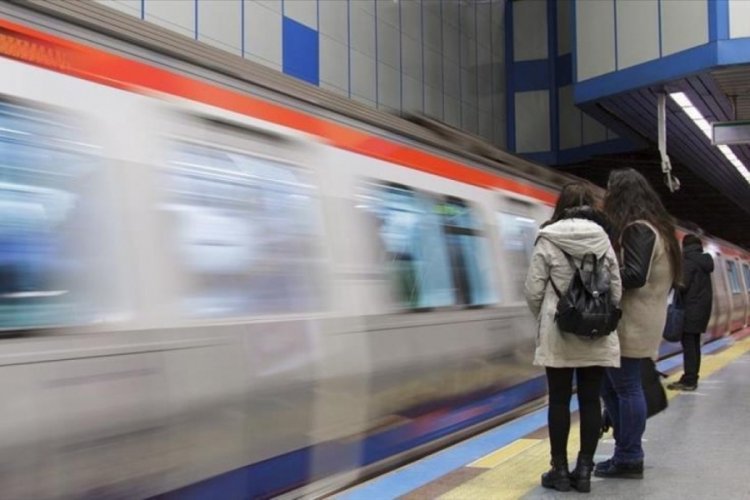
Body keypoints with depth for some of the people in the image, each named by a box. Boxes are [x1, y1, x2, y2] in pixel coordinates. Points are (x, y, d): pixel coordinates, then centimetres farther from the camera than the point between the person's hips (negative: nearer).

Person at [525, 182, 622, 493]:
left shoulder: (548, 240, -6)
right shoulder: (603, 240, 2)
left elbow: (534, 290, -7)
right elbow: (616, 290, 3)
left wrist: (542, 319, 10)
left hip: (558, 332, -2)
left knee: (559, 400, 5)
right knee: (590, 400, 7)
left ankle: (560, 470, 11)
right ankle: (584, 470, 13)